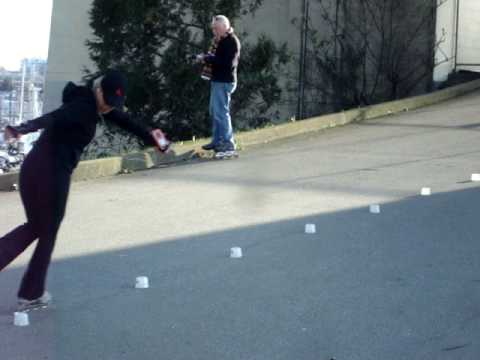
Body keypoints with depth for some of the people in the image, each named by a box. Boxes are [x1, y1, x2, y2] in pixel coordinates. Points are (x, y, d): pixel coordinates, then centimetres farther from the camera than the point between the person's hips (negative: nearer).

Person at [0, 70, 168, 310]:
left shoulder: (94, 104, 13)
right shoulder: (83, 107, -15)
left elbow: (122, 119, 28)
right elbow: (52, 118, -33)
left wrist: (149, 135, 30)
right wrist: (22, 129, -49)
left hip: (34, 167, 9)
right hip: (51, 172, -9)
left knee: (35, 226, 22)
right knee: (48, 232, 9)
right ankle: (31, 294, 21)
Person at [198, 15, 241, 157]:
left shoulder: (231, 41, -15)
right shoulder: (224, 41, 16)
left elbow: (225, 62, -24)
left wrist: (207, 58, -16)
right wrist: (208, 57, 2)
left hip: (224, 82, -11)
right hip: (218, 81, 11)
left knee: (221, 112, -10)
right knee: (214, 111, 17)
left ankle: (228, 145, -6)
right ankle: (217, 141, 26)